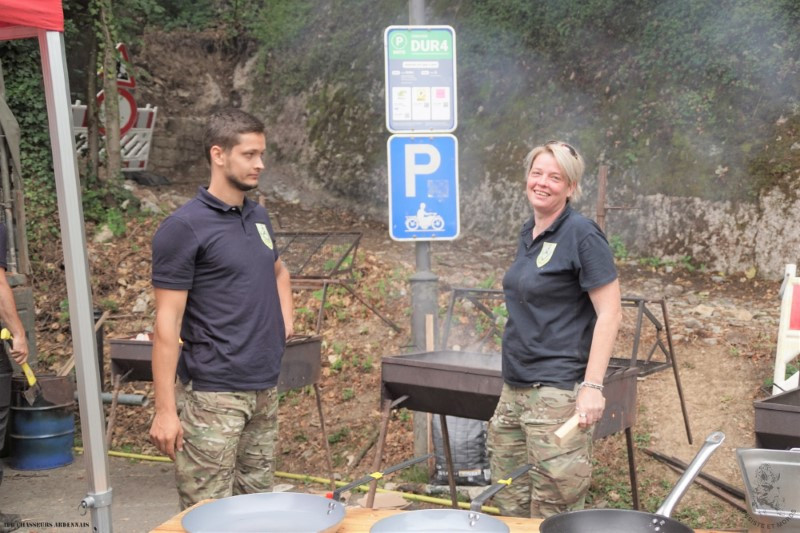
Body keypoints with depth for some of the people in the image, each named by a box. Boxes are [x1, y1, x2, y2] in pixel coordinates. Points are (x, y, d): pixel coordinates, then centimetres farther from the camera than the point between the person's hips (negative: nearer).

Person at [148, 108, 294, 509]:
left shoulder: (258, 217, 11)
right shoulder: (184, 227, -11)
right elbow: (167, 322, -13)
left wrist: (284, 318, 14)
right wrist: (165, 410, -17)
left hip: (265, 387, 7)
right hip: (215, 394, -7)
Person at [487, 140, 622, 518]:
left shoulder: (581, 235, -10)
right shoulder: (528, 233, 13)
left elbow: (609, 313, -13)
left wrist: (592, 387, -20)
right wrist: (513, 382, 18)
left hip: (557, 392, -8)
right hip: (514, 390, 8)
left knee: (553, 514, -3)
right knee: (510, 506, 12)